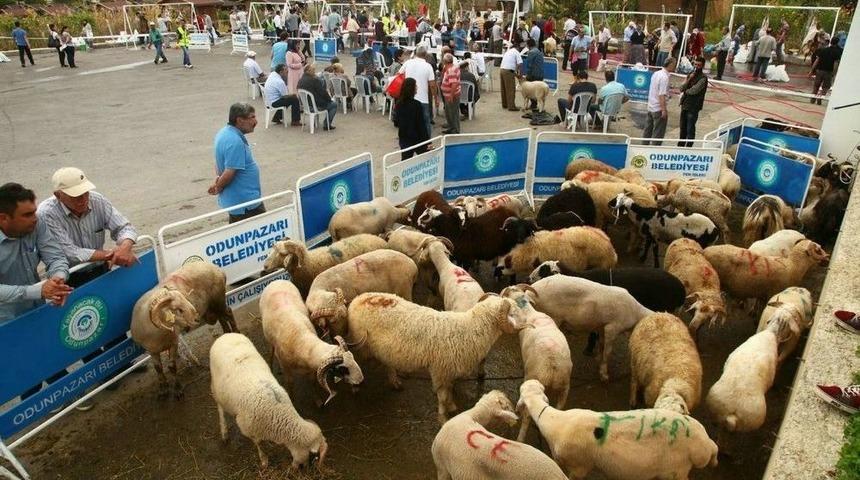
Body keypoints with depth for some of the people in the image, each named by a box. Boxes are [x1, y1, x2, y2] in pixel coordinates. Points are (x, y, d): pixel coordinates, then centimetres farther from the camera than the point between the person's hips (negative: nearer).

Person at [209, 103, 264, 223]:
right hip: (246, 202, -10)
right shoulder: (235, 142, -25)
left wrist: (218, 177, 4)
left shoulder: (224, 132, 8)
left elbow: (219, 162, 19)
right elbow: (229, 173, -25)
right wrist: (218, 188, -8)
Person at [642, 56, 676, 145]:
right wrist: (664, 110, -22)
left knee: (648, 130, 16)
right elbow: (662, 95, -23)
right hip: (659, 109, -9)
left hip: (650, 107, 9)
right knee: (658, 133, -1)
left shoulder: (656, 73, 8)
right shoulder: (664, 77, -18)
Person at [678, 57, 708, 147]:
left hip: (693, 107, -7)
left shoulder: (703, 78, -12)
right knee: (683, 127, 17)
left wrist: (685, 91, -2)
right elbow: (681, 88, 1)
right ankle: (680, 145, 29)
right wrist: (689, 79, -13)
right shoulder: (691, 74, 9)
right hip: (685, 104, 7)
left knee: (690, 129, -3)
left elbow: (694, 90, -22)